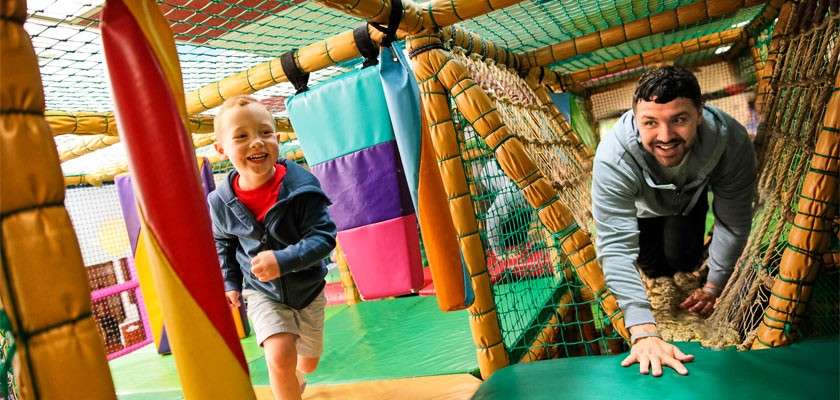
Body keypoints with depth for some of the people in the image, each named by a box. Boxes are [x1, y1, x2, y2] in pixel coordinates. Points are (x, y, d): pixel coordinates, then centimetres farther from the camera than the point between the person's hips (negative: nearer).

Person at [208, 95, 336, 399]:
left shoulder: (301, 187, -26)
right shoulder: (221, 202, -15)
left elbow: (323, 237, -26)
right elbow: (223, 243, 6)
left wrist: (283, 260, -39)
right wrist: (230, 283, 2)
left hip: (307, 288, 1)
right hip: (262, 292, 0)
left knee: (308, 362, 21)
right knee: (279, 356, -22)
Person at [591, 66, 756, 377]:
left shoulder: (731, 140, -40)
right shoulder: (613, 158, -47)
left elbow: (735, 221, -25)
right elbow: (615, 247, -48)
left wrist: (713, 287, -17)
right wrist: (643, 333, -54)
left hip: (690, 198, 2)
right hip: (641, 205, -1)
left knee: (685, 262, -4)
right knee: (654, 268, -4)